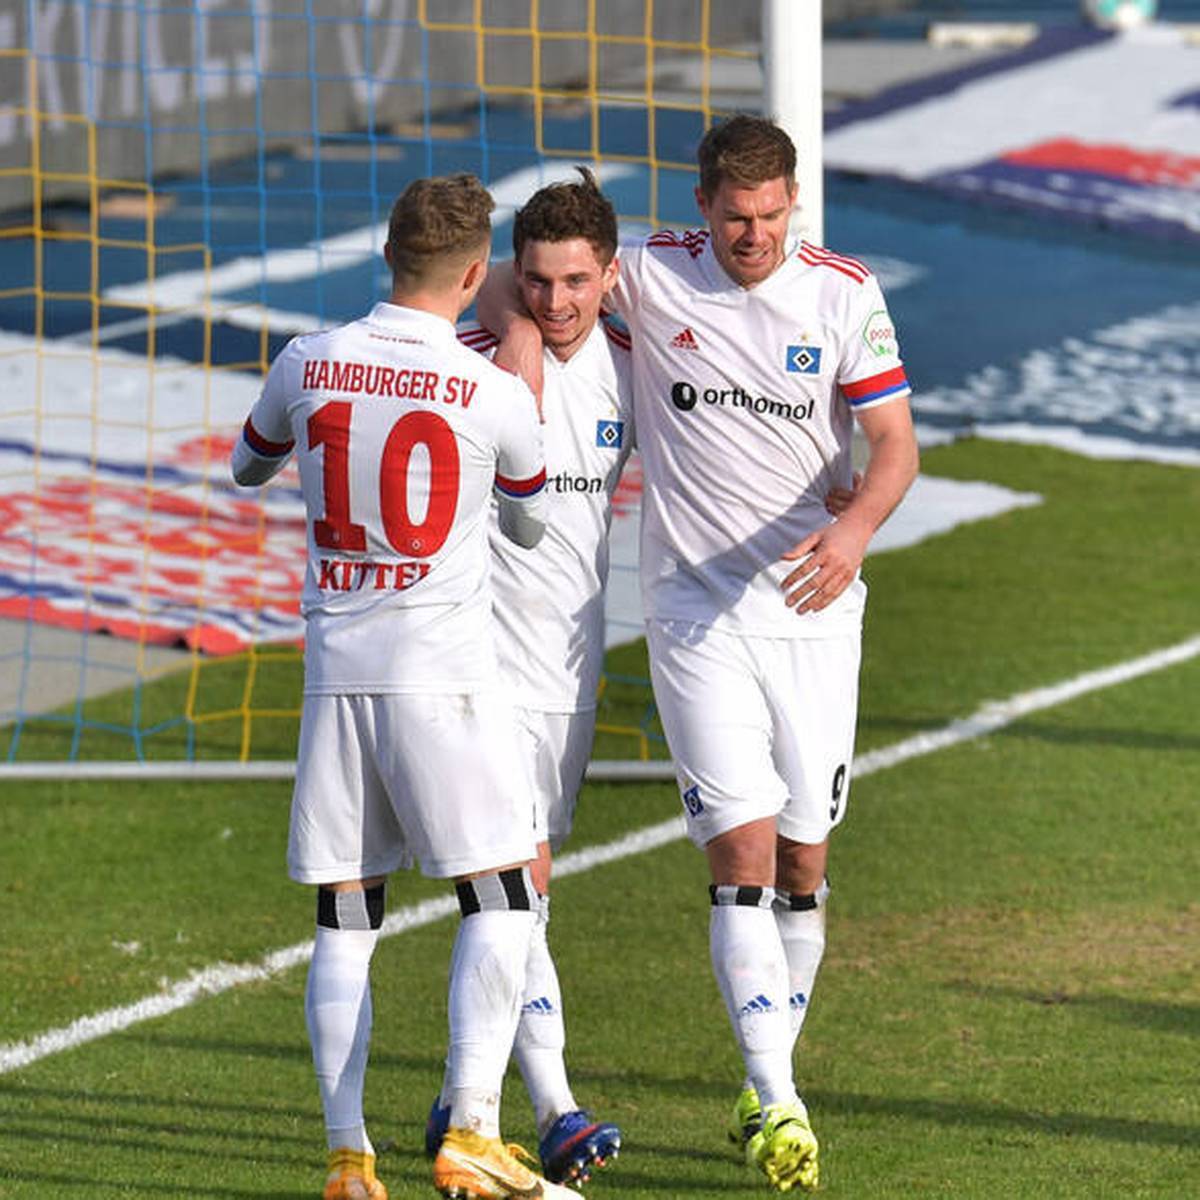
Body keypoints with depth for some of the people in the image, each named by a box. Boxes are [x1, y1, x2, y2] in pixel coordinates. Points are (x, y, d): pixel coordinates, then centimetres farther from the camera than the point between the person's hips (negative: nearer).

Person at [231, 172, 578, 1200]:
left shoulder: (307, 366, 2)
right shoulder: (496, 394, -6)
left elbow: (247, 467, 23)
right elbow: (531, 526, 14)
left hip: (334, 670, 4)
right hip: (442, 668, -4)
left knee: (344, 917, 7)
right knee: (503, 894, 2)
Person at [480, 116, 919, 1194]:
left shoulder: (845, 294, -3)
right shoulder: (653, 274, -2)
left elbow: (895, 441, -4)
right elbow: (515, 285, 12)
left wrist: (855, 528, -23)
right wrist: (520, 333, -10)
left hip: (815, 606, 2)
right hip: (696, 608, -1)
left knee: (803, 860, 6)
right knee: (742, 851, -12)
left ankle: (770, 1076, 24)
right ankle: (778, 1109, -15)